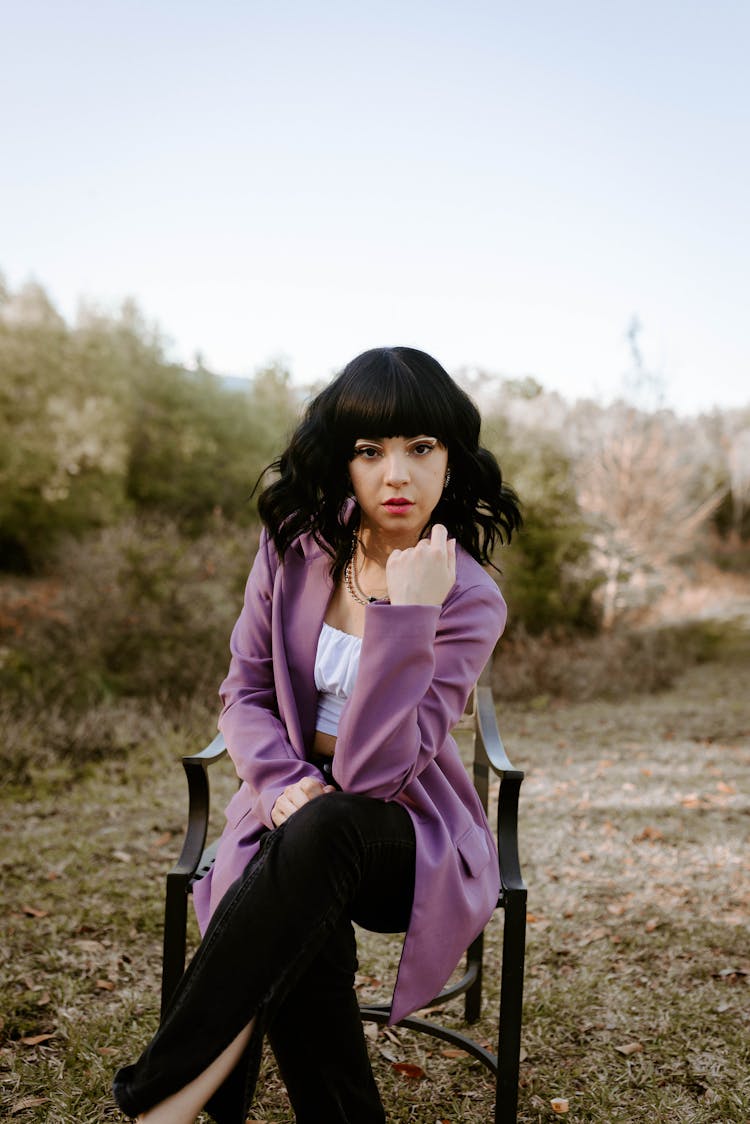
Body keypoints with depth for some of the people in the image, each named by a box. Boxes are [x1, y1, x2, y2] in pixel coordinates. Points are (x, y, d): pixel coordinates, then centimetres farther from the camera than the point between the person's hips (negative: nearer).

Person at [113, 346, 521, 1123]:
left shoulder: (470, 601, -15)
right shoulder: (295, 548, -3)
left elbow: (372, 772, -25)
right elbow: (244, 693, 3)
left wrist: (406, 611, -32)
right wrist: (284, 783, -18)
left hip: (408, 834, -2)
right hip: (290, 813, 2)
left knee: (326, 828, -37)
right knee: (297, 928, -33)